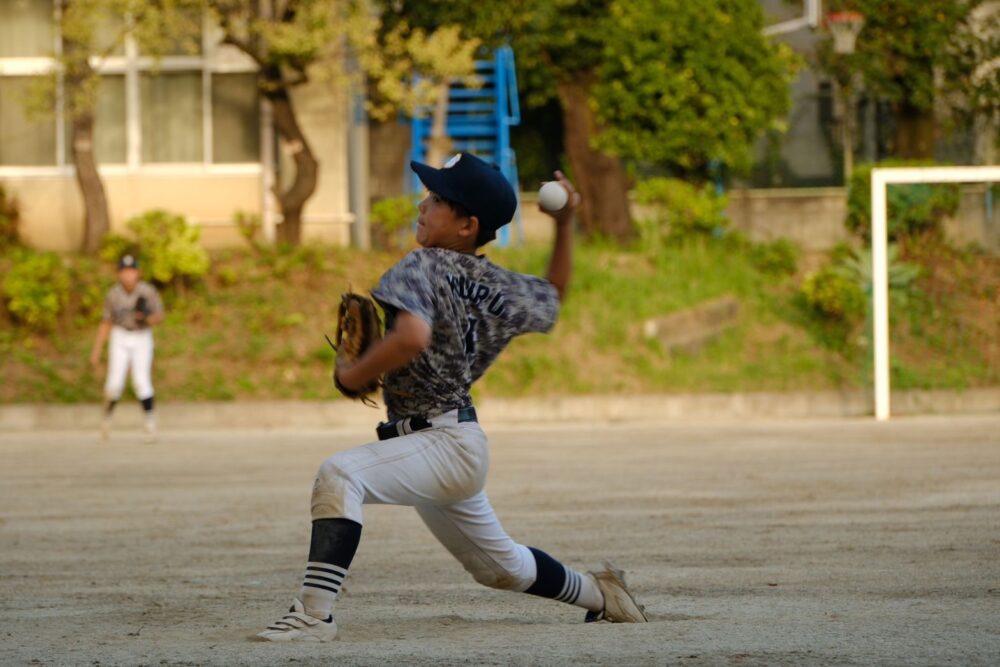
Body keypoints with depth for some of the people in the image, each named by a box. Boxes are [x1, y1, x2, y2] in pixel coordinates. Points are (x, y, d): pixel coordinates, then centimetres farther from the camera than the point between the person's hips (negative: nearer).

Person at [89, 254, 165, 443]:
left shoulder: (148, 292, -13)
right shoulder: (113, 295, -6)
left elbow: (159, 317, -6)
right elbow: (106, 323, 3)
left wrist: (146, 318, -29)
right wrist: (96, 350, 3)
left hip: (142, 339, -1)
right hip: (120, 338, 1)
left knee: (141, 381, -14)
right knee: (115, 383, -8)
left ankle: (150, 425, -2)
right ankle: (107, 416, 20)